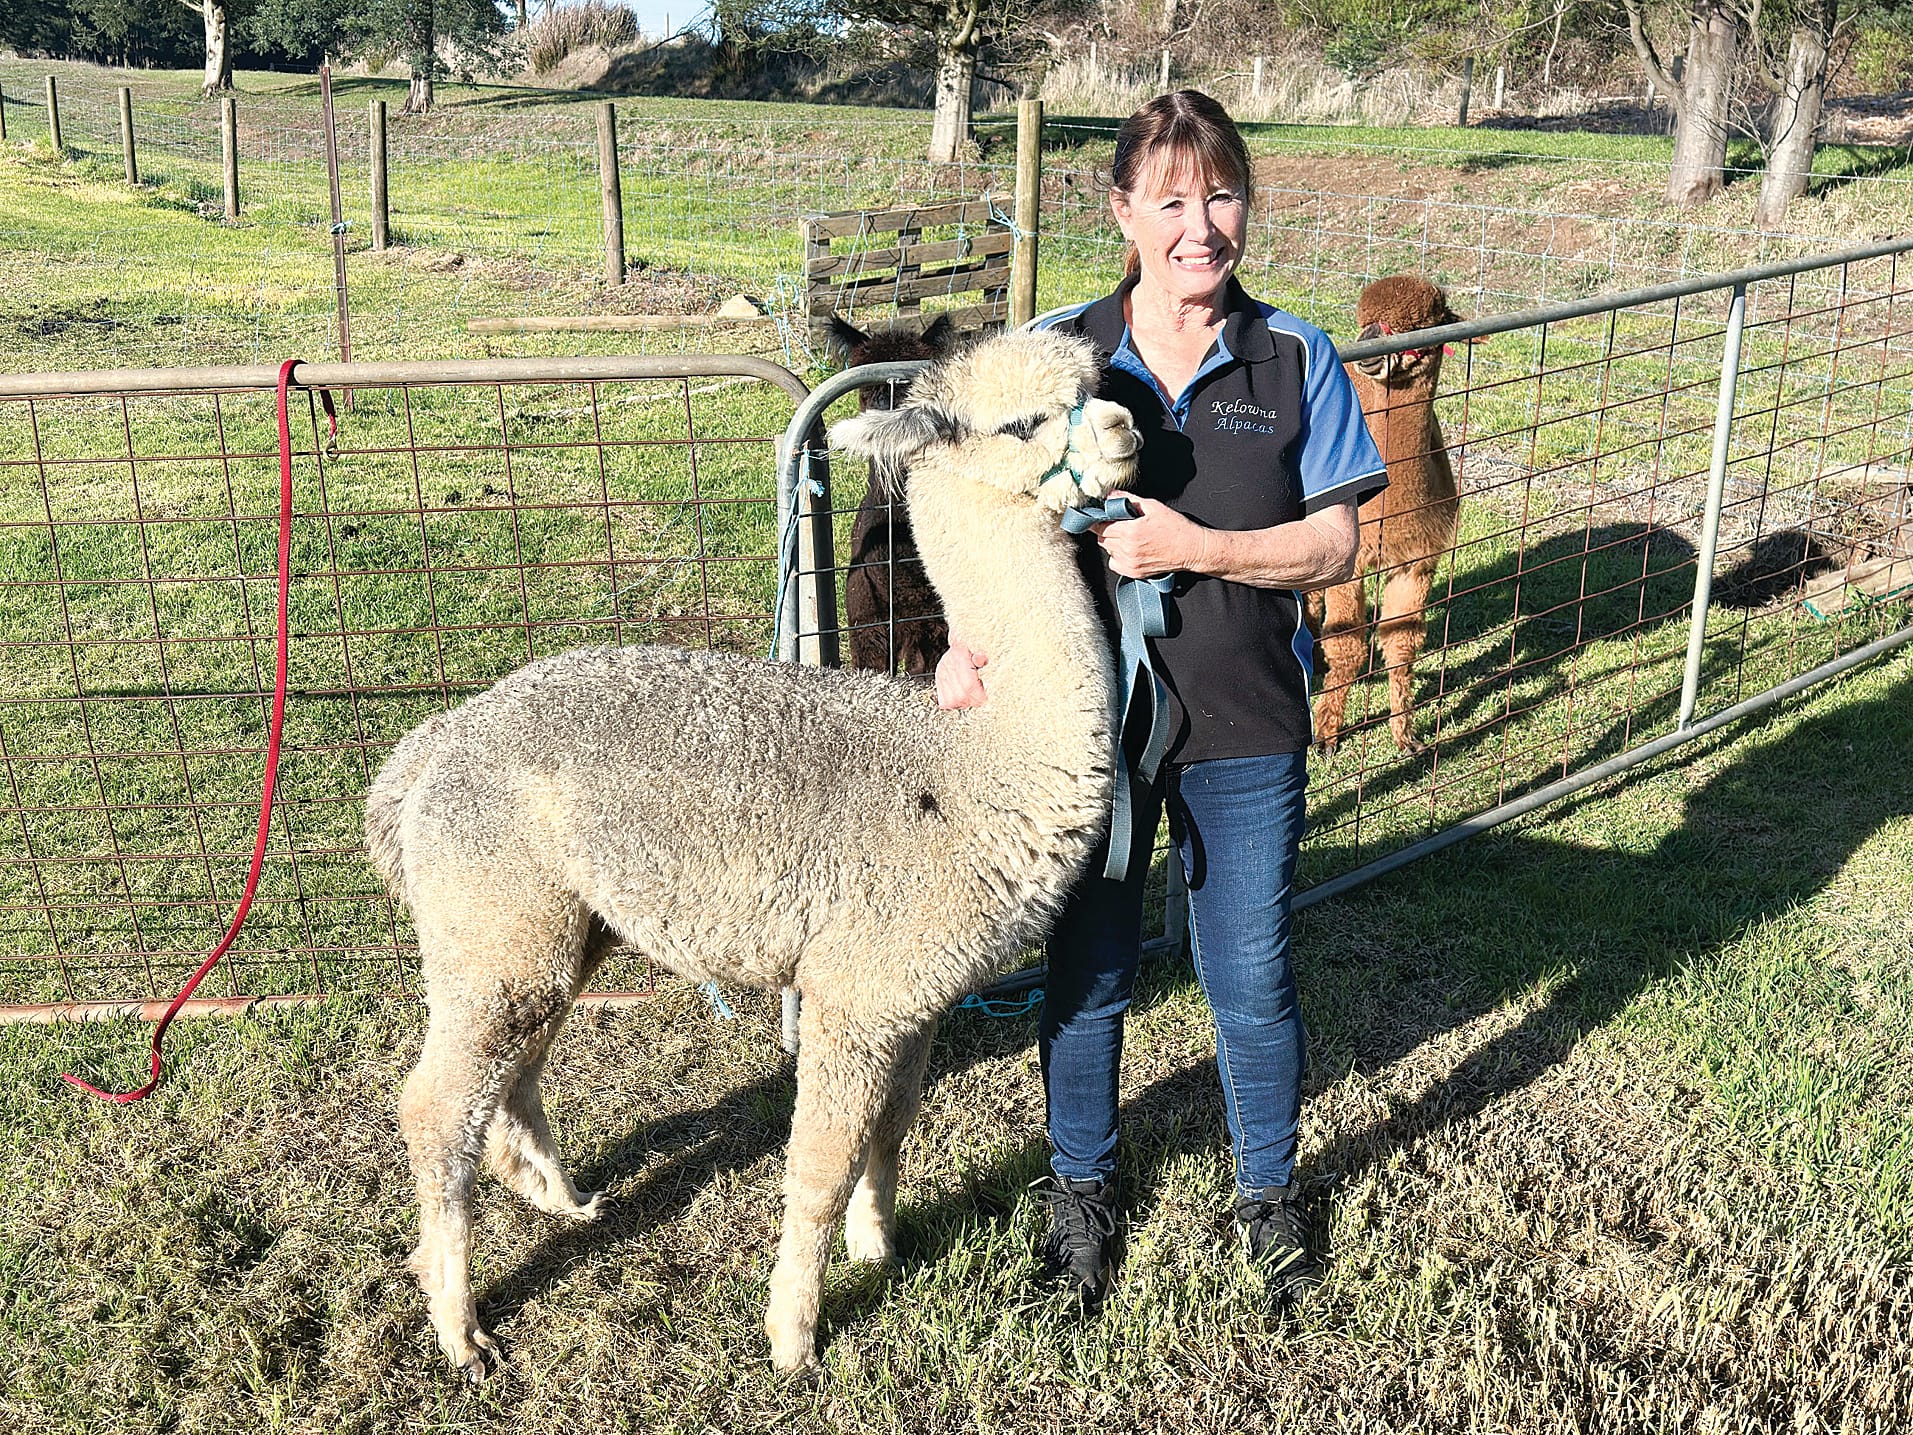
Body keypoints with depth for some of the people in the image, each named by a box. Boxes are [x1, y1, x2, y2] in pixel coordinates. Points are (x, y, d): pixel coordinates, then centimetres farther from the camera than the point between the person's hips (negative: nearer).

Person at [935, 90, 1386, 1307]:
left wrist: (1192, 547, -21)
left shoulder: (1296, 362, -4)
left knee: (1252, 979, 13)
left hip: (1246, 732, 0)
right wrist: (969, 639, -18)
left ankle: (1268, 1192, 40)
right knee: (1088, 970, 16)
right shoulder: (1057, 352, -4)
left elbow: (1334, 546, -6)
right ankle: (1082, 1185, 40)